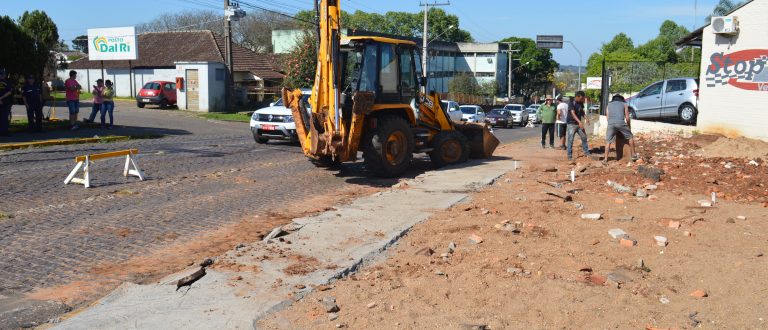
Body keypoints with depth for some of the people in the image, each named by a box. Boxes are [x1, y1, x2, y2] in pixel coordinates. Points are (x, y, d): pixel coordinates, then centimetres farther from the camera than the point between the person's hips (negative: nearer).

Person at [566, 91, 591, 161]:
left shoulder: (581, 103, 6)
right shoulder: (571, 102, -15)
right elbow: (573, 113, -25)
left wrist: (585, 118, -1)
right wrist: (579, 122, -36)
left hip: (579, 124, 7)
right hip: (572, 124, -7)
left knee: (584, 137, 12)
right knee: (570, 140, -5)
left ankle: (586, 152, 27)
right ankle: (569, 156, -1)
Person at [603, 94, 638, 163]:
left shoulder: (609, 105, 29)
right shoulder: (624, 104, 24)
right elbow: (627, 117, 16)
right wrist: (628, 126, 29)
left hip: (611, 123, 1)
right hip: (621, 122, -1)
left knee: (608, 141, 7)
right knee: (630, 137, 18)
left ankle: (605, 159, 2)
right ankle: (633, 155, 21)